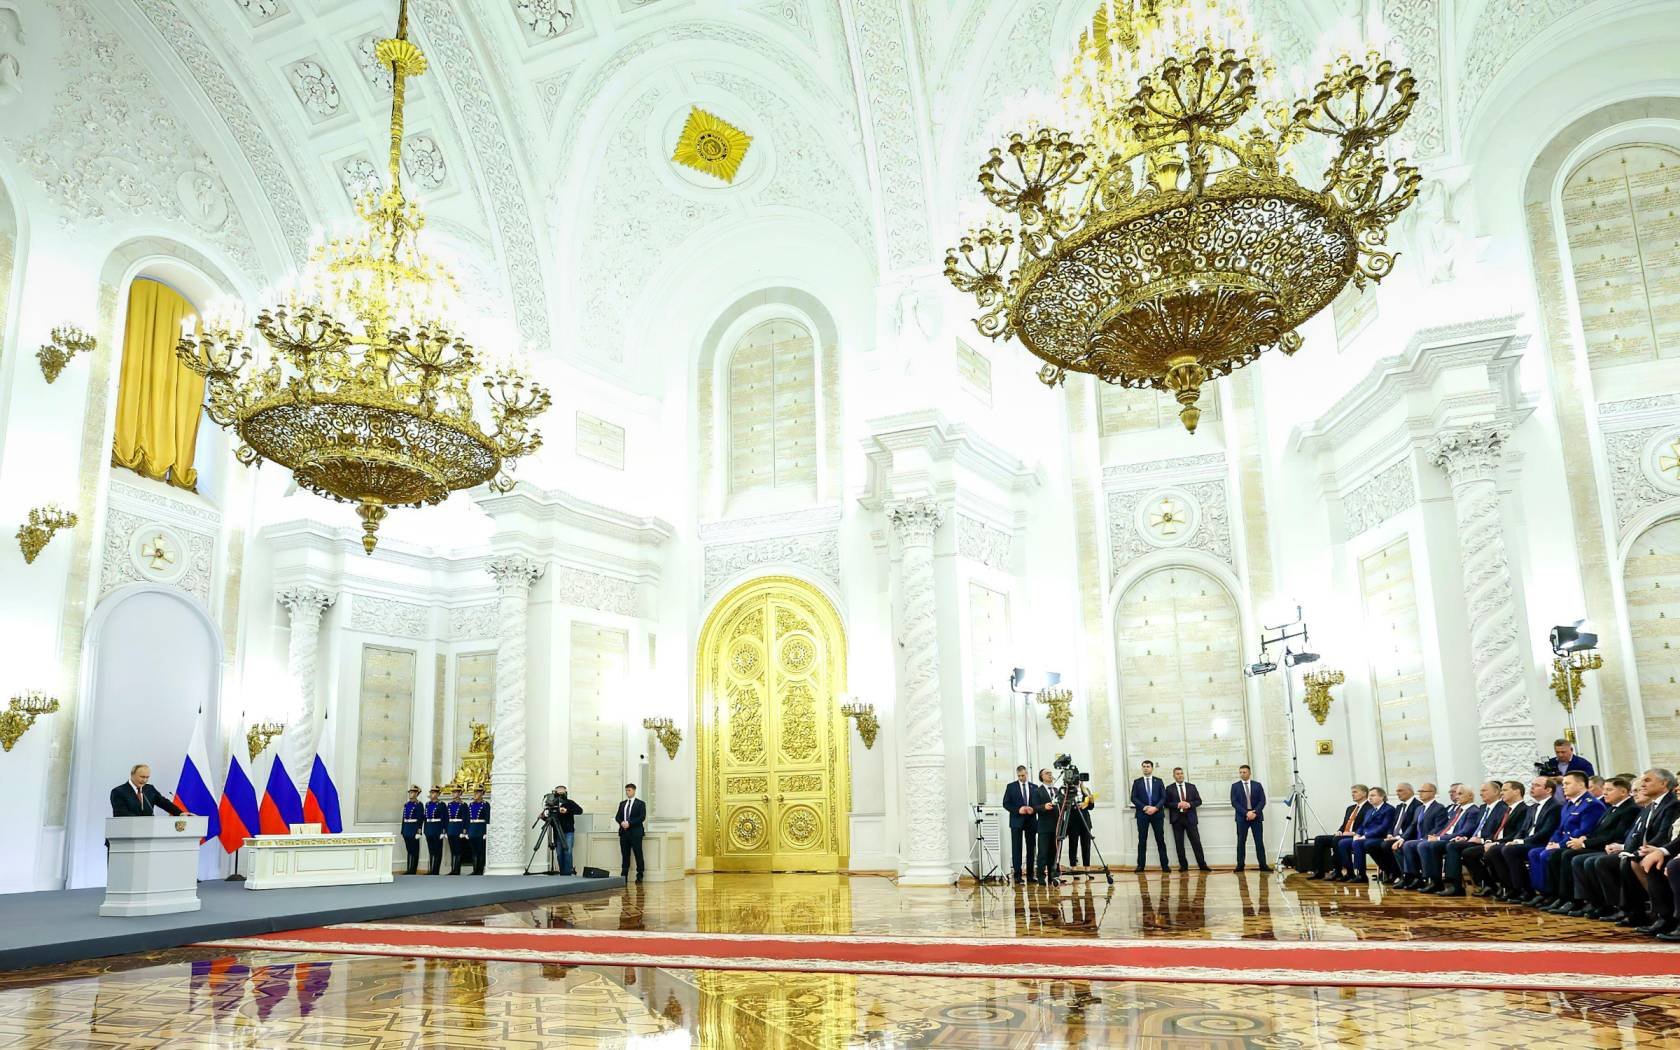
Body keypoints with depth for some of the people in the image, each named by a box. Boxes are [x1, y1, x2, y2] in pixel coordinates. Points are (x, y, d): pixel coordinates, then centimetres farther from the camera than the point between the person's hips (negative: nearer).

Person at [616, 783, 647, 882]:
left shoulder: (640, 803, 1)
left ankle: (639, 876, 4)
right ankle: (623, 876, 9)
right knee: (625, 855, 6)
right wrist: (621, 822, -9)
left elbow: (642, 817, -9)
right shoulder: (622, 804, 17)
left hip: (635, 833, -4)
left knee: (638, 855, -2)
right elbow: (617, 817, 13)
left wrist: (629, 823, -17)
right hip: (624, 832, 4)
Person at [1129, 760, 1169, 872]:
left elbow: (1163, 797, 3)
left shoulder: (1158, 781, 9)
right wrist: (1144, 807, -11)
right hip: (1142, 814, 0)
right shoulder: (1137, 782, 8)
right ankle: (1140, 865, 3)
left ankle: (1165, 865, 4)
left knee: (1160, 839, 0)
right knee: (1142, 840, 1)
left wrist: (1155, 808, -12)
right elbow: (1134, 798, 2)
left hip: (1157, 813, 0)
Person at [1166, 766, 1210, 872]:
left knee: (1196, 842, -2)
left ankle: (1202, 865, 3)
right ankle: (1183, 865, 9)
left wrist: (1189, 804, -10)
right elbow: (1166, 803, 1)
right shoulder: (1169, 788, 4)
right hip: (1177, 819, -1)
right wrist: (1177, 805, -15)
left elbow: (1199, 801, 7)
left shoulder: (1192, 787, 10)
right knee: (1179, 843, 1)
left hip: (1190, 818, 1)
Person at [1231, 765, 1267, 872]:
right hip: (1242, 817, -1)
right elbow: (1234, 803, -3)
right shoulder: (1235, 786, 5)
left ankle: (1263, 865, 4)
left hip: (1256, 816, 1)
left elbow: (1262, 801, 2)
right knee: (1241, 842, 0)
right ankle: (1240, 865, 2)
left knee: (1259, 842, 0)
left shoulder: (1258, 785, 7)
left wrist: (1255, 812, -12)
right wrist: (1246, 813, -14)